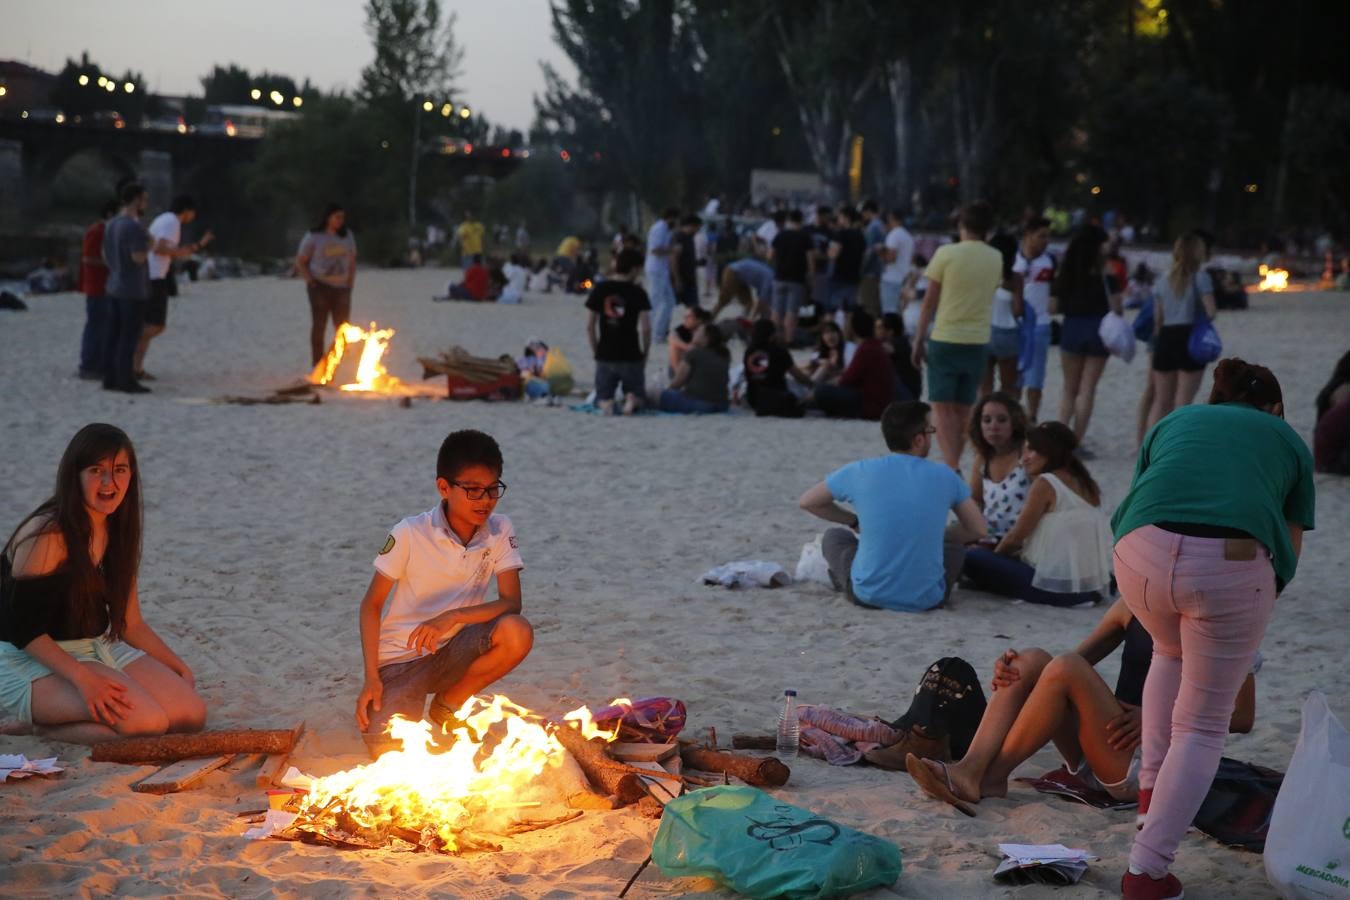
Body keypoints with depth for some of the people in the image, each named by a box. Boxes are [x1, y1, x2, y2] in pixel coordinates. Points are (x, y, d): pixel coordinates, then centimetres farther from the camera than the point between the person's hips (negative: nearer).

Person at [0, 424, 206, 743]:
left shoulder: (118, 532, 8)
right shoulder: (46, 534, -18)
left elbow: (131, 622, 13)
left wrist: (178, 667, 2)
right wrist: (83, 677, -28)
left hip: (99, 650, 8)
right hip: (34, 661, -8)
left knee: (192, 713, -10)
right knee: (147, 720, -27)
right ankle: (48, 725, -4)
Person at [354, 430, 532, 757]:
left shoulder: (500, 531, -6)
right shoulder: (410, 534, -15)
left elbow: (511, 603, -13)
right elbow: (371, 605, -7)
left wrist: (454, 616, -29)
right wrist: (371, 678, -14)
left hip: (453, 653, 3)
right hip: (399, 657, -3)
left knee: (518, 632, -28)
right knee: (389, 753, -26)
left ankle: (448, 705, -2)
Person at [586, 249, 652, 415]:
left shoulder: (600, 289, 1)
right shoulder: (638, 292, -5)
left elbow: (589, 326, 1)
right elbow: (646, 328, -10)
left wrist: (596, 351, 12)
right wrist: (645, 354, 4)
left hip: (604, 356, 2)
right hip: (631, 356, -1)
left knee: (601, 398, 18)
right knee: (637, 396, 18)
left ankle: (606, 403, -19)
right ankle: (631, 400, -19)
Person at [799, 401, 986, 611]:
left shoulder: (860, 472, -7)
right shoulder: (944, 476, -4)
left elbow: (806, 502, 7)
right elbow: (979, 529, 6)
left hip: (869, 595, -1)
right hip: (926, 600, 1)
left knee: (833, 537, 28)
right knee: (954, 550, 33)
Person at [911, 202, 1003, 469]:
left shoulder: (946, 253, -8)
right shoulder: (996, 259, 4)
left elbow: (929, 302, -6)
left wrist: (918, 340, 1)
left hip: (945, 339, -4)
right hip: (978, 342, 4)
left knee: (943, 407, -3)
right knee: (963, 409, 11)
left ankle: (951, 466, -17)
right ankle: (953, 464, 16)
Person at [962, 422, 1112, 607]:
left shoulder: (1045, 483, -9)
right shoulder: (1086, 484, 12)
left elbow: (1015, 536, -3)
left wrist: (993, 555, 15)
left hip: (1057, 587, -8)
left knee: (973, 558, -4)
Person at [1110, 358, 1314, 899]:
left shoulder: (1173, 421, 33)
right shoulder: (1288, 441, 29)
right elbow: (1289, 551, 27)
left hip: (1144, 549, 2)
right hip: (1234, 562, -2)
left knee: (1170, 651, 36)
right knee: (1202, 724, 14)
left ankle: (1151, 784, 35)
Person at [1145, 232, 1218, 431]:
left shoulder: (1164, 281, 11)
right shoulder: (1200, 277, -4)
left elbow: (1157, 320, 11)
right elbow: (1211, 312, -12)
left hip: (1165, 339, 4)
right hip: (1191, 339, -4)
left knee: (1161, 402, 12)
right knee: (1182, 403, -1)